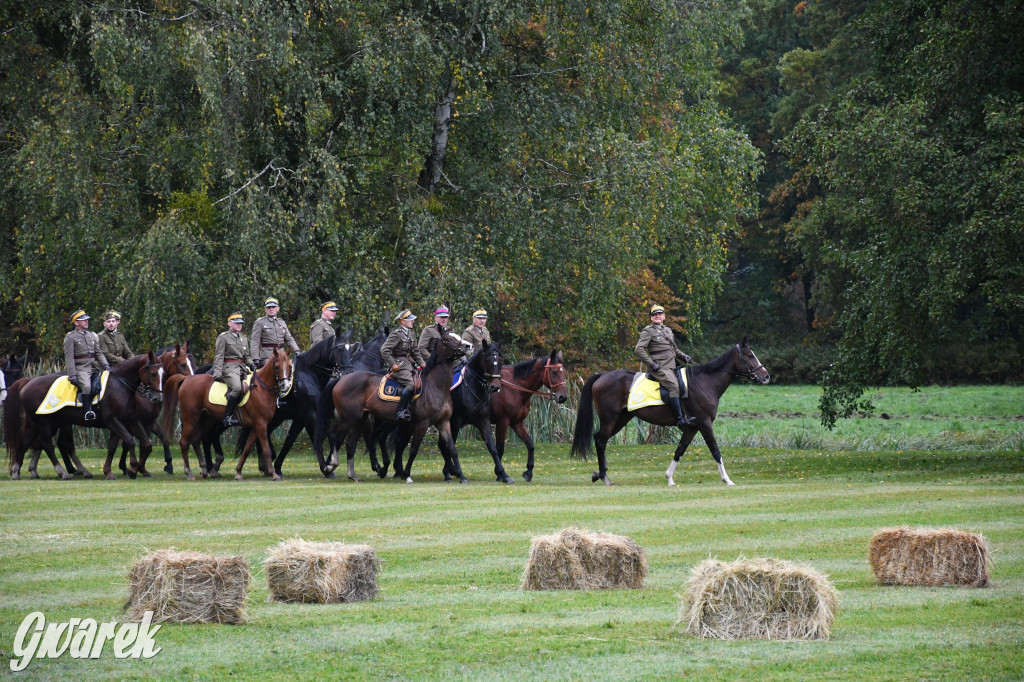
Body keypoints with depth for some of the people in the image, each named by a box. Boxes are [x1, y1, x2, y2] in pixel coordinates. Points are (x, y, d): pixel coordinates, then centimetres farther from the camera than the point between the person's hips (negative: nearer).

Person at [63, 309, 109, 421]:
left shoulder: (92, 336, 20)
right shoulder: (70, 337, 1)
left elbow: (98, 353, 20)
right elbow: (69, 357, -5)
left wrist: (105, 365, 2)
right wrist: (72, 375, -14)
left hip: (94, 368, 6)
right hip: (80, 369, -6)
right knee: (86, 386, -31)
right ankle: (88, 411, -31)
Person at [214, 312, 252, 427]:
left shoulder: (244, 338, 22)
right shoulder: (223, 337, 2)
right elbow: (219, 357, -5)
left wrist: (252, 365, 6)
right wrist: (217, 373, -14)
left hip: (242, 368, 8)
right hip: (229, 369, -8)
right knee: (237, 387, -31)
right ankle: (228, 417, -30)